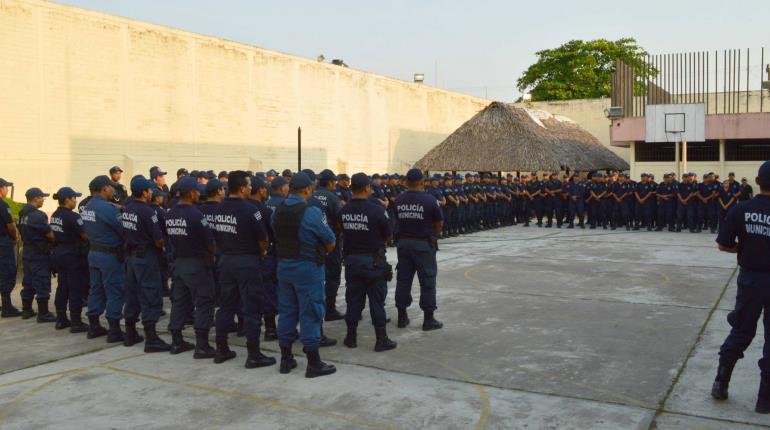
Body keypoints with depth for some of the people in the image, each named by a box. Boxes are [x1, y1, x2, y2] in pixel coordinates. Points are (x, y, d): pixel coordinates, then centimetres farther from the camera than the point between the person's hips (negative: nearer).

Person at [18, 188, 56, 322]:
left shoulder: (22, 215, 9)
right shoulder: (38, 215, -19)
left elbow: (26, 233, 15)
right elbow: (49, 234, -15)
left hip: (28, 253, 9)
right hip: (39, 255, -9)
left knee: (28, 282, 15)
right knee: (42, 284, -4)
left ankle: (26, 310, 23)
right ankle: (43, 314, -1)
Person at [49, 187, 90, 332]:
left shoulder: (55, 215, 9)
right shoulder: (72, 216, -18)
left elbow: (54, 234, 15)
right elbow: (85, 235, -17)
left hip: (59, 253, 9)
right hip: (73, 255, -9)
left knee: (62, 287, 14)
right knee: (76, 289, -3)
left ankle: (61, 319, 20)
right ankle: (76, 323, -1)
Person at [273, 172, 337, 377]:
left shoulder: (278, 211, 3)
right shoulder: (311, 212, -17)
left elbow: (278, 236, 9)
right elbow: (330, 242, -12)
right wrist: (321, 254, 6)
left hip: (283, 265, 7)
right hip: (307, 268, -6)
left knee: (286, 310, 14)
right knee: (310, 313, 0)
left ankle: (286, 359, 23)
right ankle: (314, 364, 7)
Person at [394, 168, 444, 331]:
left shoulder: (399, 200, -2)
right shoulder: (429, 201, -12)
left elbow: (398, 220, 3)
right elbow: (439, 223, -3)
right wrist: (434, 235, 15)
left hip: (404, 243, 4)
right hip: (424, 244, -4)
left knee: (403, 279, 11)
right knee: (427, 281, 3)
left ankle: (402, 316, 19)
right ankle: (428, 319, 7)